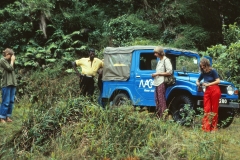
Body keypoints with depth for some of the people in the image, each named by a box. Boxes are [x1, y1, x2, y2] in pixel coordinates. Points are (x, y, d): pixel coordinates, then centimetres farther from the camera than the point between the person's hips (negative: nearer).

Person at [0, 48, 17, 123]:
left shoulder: (9, 61, 18)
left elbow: (12, 70, 15)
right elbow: (10, 68, -10)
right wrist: (12, 61, -2)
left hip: (12, 83, 8)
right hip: (6, 84, -8)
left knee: (11, 101, 8)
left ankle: (8, 117, 15)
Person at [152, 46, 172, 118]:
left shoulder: (166, 60, -9)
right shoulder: (159, 61, 18)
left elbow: (169, 72, -15)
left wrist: (158, 74, -13)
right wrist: (155, 74, 10)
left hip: (162, 83, -9)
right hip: (157, 82, 9)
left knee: (161, 100, -10)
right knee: (157, 100, 9)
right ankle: (158, 116, 14)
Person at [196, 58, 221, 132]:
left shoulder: (213, 71, -6)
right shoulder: (203, 73, 10)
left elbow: (218, 81, -12)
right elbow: (198, 80, 24)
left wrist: (208, 84, -14)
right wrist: (197, 83, 1)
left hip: (214, 90, -5)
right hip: (207, 91, 5)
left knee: (214, 109, 0)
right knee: (207, 109, -2)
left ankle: (213, 128, 6)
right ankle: (206, 128, -3)